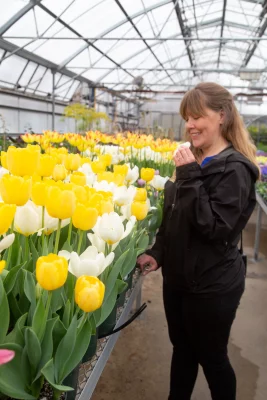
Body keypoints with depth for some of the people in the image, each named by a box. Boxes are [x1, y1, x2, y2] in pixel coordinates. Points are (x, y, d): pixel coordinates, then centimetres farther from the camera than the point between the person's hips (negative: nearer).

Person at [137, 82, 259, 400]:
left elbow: (215, 228, -26)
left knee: (211, 358, 13)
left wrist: (190, 178, -26)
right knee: (182, 349, 23)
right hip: (178, 278, 8)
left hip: (212, 287, -7)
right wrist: (156, 253, 5)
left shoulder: (234, 169, -17)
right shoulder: (194, 161, 8)